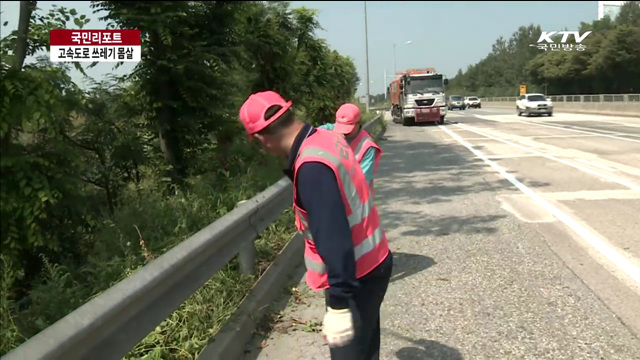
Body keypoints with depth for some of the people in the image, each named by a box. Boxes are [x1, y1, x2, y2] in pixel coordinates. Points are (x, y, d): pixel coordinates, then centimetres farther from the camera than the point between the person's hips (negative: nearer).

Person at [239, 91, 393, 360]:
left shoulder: (311, 166, -29)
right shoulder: (328, 139, 0)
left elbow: (333, 240, -32)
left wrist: (338, 305, -28)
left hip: (356, 276, -9)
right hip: (372, 262, 9)